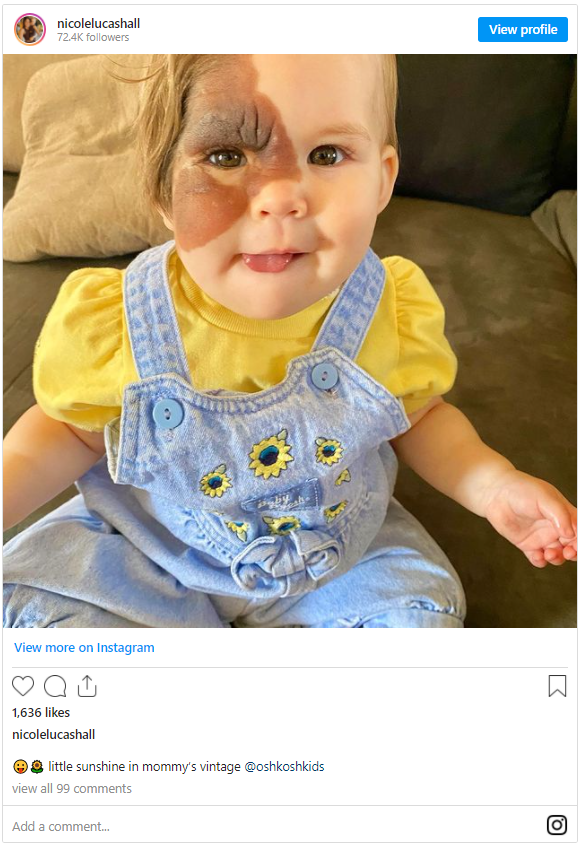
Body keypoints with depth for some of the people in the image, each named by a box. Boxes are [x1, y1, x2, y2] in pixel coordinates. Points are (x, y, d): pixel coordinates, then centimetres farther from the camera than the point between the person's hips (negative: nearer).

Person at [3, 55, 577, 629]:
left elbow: (419, 417, 0)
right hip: (154, 553, 0)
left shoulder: (395, 314, -19)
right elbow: (72, 430, -4)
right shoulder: (106, 323, -23)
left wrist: (492, 486, -15)